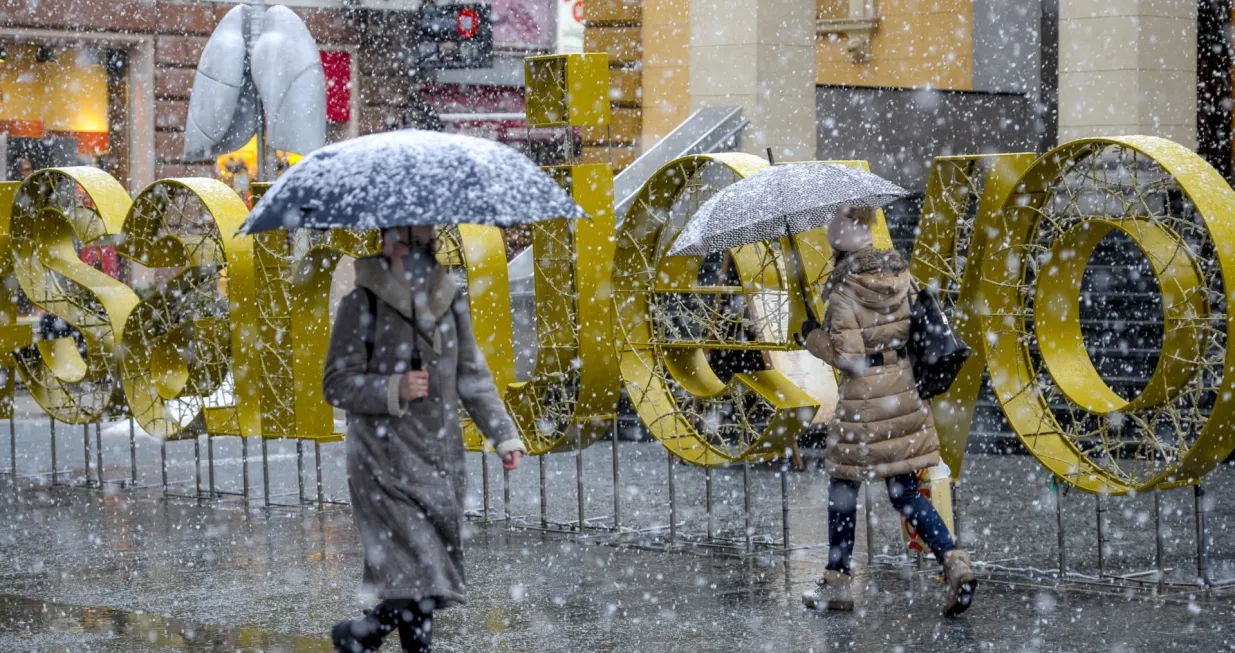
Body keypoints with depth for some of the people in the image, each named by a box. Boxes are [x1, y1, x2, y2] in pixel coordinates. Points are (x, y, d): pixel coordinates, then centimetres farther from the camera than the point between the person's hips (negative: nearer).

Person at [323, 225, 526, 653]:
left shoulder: (449, 302, 9)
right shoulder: (362, 305, -6)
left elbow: (473, 377, 15)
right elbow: (337, 384, -7)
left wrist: (504, 436, 9)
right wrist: (394, 389, -20)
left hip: (441, 456, 5)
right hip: (387, 462, -5)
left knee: (431, 570, 5)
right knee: (418, 572, -13)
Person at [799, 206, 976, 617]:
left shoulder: (843, 293, -16)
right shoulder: (902, 277, 1)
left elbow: (849, 358, -17)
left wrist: (813, 336, -3)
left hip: (863, 401, -6)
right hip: (905, 394, 6)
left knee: (843, 490, 11)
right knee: (905, 494, 10)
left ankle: (836, 585, 19)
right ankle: (955, 564, -9)